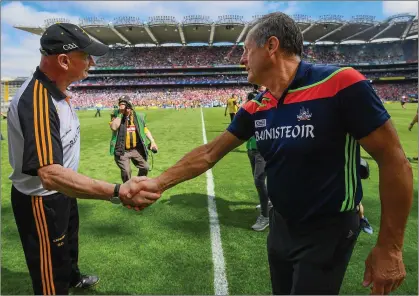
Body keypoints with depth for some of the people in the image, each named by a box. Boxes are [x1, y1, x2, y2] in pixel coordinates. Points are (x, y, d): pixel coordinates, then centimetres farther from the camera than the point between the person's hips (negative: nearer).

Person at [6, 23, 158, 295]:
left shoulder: (56, 89, -2)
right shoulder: (35, 101, -35)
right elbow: (51, 175, -47)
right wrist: (118, 192, -54)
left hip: (61, 193, 10)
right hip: (41, 201, -10)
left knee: (69, 244, 34)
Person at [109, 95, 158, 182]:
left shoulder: (138, 116, 3)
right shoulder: (116, 116, -4)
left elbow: (145, 129, 11)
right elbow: (114, 127, -24)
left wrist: (152, 141, 3)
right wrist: (120, 114, -21)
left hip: (136, 149, 3)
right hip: (122, 151, -3)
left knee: (145, 167, 8)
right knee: (126, 171, -11)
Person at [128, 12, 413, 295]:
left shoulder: (340, 84, -21)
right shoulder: (255, 109, -2)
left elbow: (395, 162, -17)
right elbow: (209, 153, 4)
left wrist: (390, 248, -14)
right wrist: (159, 183, -3)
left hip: (327, 233, -6)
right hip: (281, 226, 6)